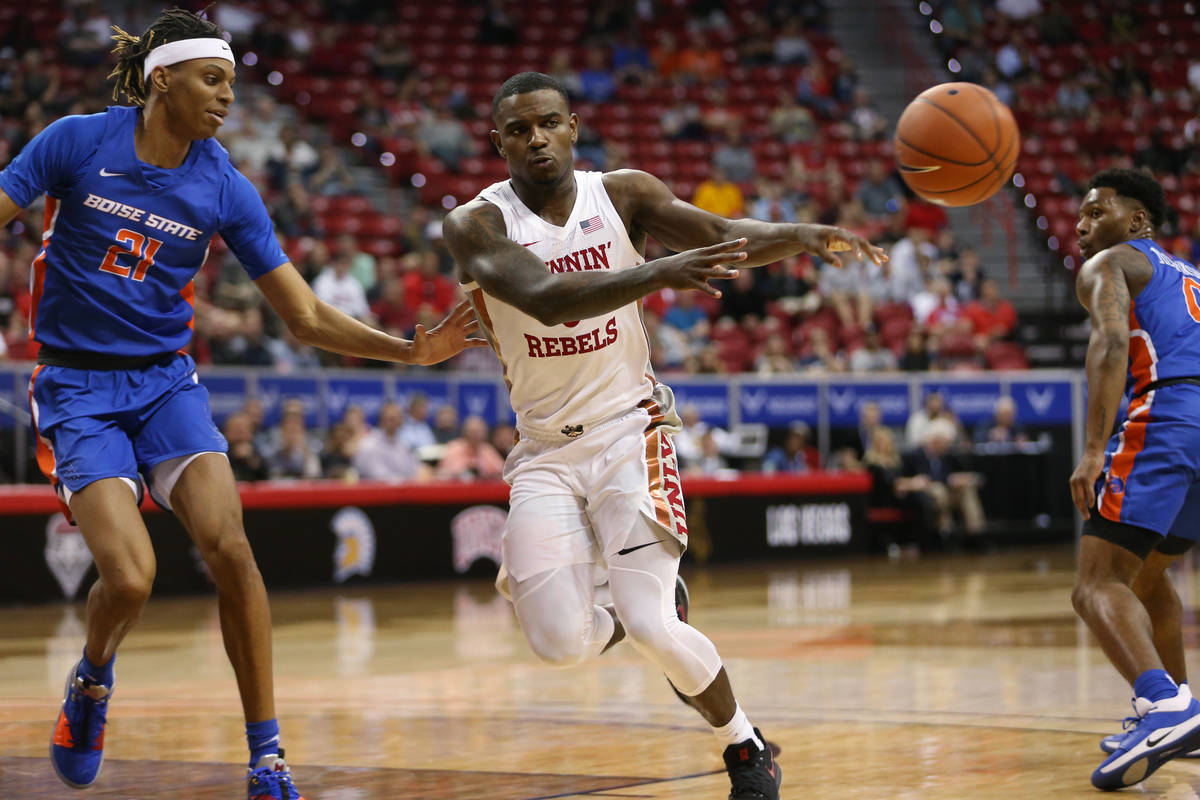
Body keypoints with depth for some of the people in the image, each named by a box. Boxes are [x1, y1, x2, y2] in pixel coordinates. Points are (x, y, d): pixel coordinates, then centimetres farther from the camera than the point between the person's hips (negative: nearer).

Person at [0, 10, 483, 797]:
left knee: (229, 547, -19)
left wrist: (412, 349, -11)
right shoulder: (77, 142, -8)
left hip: (165, 381, 2)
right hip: (77, 389, -2)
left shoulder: (225, 189, -1)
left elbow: (308, 317, 0)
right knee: (130, 578, -19)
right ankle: (91, 682, 18)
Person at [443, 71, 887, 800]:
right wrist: (658, 273, -43)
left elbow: (724, 237, -13)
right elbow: (546, 298, -28)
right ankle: (642, 611, 24)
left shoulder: (622, 195, -1)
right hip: (545, 449, 1)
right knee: (560, 644, -12)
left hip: (628, 430, -1)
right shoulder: (478, 225, -10)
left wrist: (802, 235, -35)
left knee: (652, 628, -16)